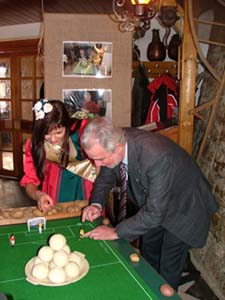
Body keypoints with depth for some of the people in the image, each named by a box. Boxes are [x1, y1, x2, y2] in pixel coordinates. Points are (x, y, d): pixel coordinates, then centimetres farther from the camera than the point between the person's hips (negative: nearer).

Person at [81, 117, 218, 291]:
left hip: (183, 208, -6)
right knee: (148, 257, 23)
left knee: (168, 270, 8)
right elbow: (106, 177, -2)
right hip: (151, 204, 7)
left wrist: (116, 232, -29)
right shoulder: (112, 144, -21)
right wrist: (97, 204, -19)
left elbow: (154, 212, -36)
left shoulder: (157, 157, -43)